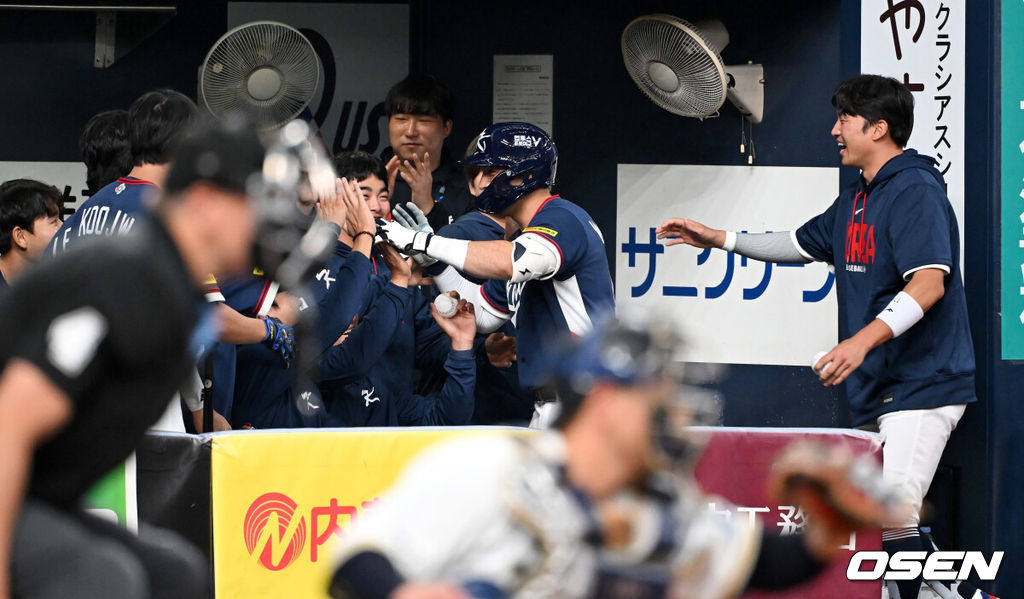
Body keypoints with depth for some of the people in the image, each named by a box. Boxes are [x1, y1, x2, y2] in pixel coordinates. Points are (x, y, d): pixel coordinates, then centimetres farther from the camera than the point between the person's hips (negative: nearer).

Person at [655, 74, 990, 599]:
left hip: (921, 387, -10)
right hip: (879, 395, 10)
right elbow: (802, 244, 34)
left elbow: (929, 283, -26)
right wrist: (718, 238, 29)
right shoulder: (856, 201, 18)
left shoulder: (915, 192, -13)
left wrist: (864, 340, -37)